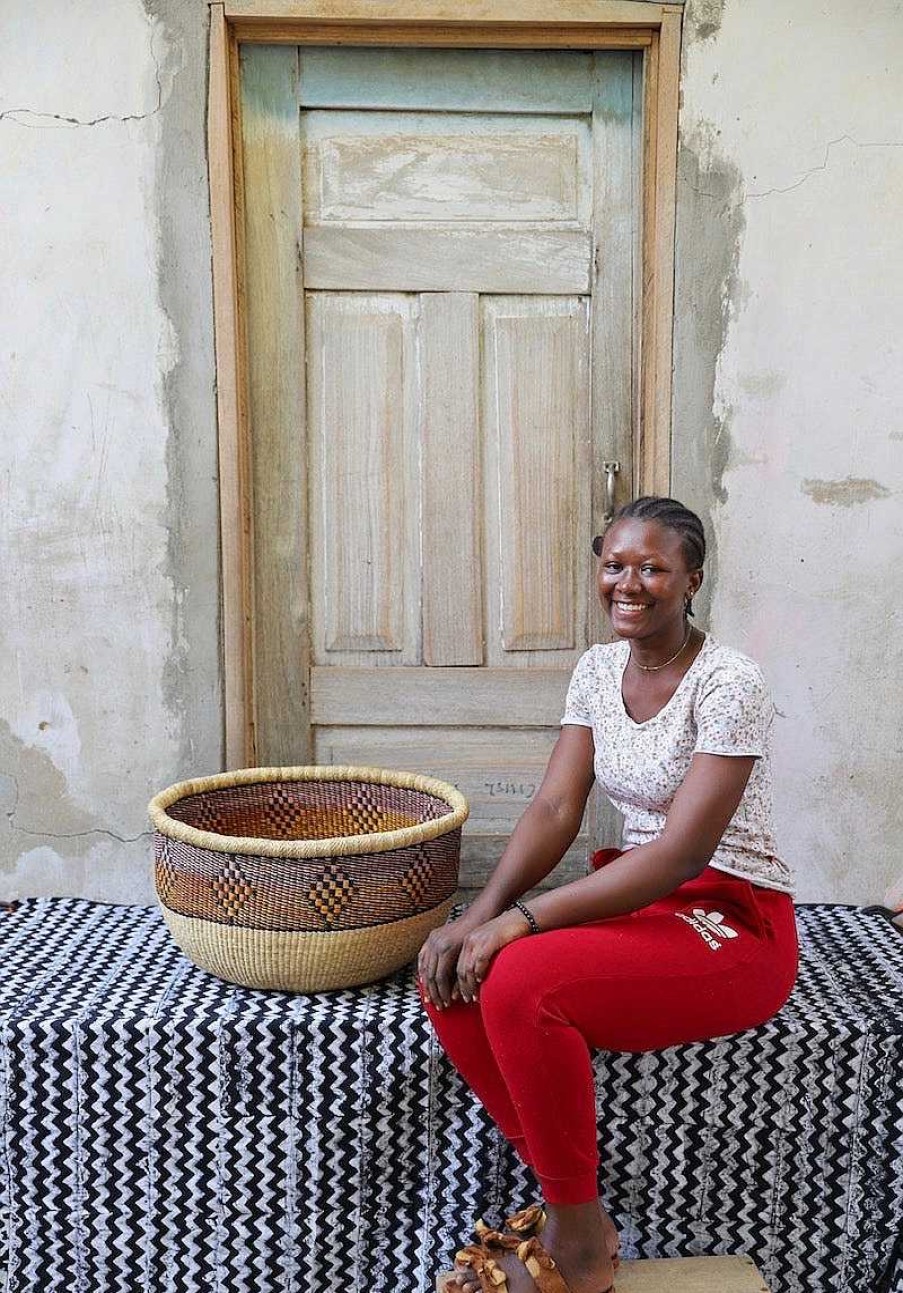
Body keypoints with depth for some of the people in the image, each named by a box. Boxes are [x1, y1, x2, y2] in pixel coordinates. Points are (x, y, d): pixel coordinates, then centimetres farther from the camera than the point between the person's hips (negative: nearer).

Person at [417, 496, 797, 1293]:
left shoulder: (729, 684, -17)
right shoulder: (598, 669, 4)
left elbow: (683, 851, -24)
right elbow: (555, 810, -1)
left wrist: (523, 920, -29)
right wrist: (481, 914, -17)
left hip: (734, 921, -7)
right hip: (639, 896, 7)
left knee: (522, 982, -30)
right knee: (451, 978, -15)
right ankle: (567, 1199, 1)